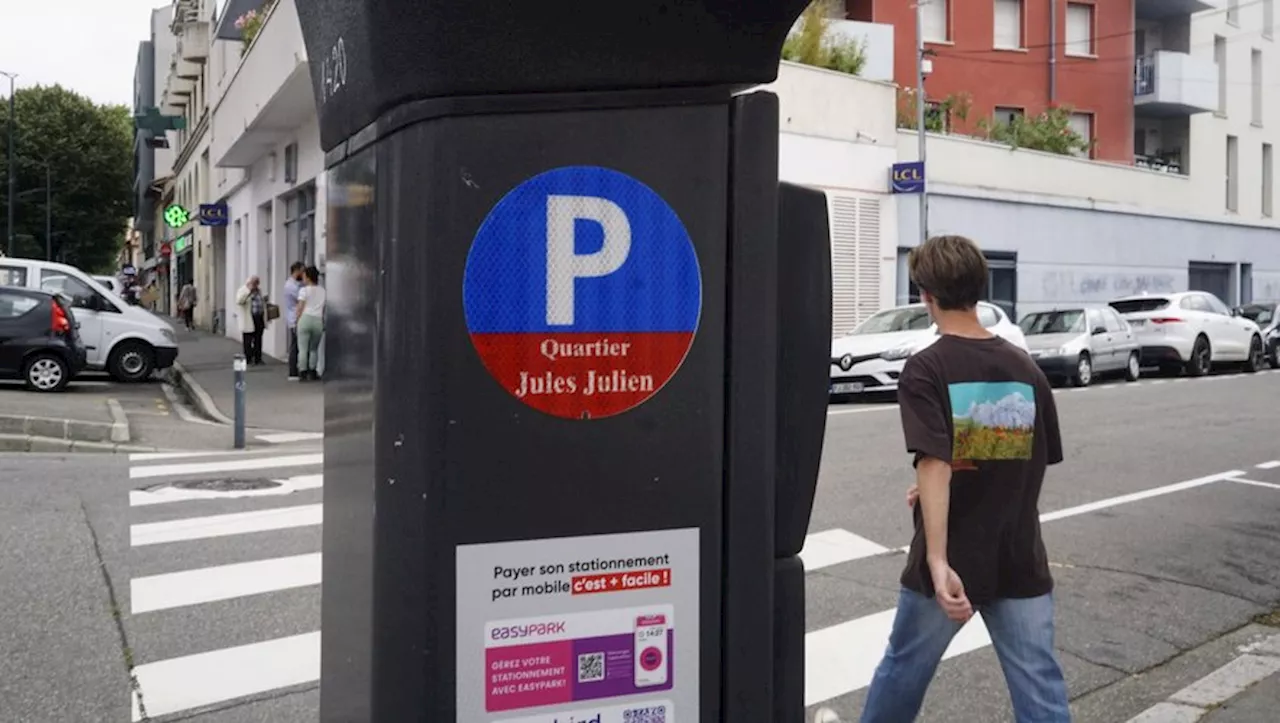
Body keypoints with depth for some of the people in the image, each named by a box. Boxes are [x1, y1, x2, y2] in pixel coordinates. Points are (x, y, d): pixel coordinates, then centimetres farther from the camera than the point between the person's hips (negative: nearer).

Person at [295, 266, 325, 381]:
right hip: (318, 320, 4)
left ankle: (303, 373, -1)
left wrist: (297, 320, 5)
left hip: (305, 318, -4)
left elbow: (300, 308, -3)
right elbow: (324, 309, 13)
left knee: (303, 349, 1)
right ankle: (312, 373, 13)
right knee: (314, 349, 14)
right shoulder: (322, 291, 13)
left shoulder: (304, 290, 0)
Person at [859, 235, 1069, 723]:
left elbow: (935, 465, -23)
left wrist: (938, 563, -28)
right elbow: (1037, 464, 13)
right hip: (1020, 563, 4)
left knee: (903, 672, 18)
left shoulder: (926, 369, -12)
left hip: (953, 564, -3)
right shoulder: (1026, 369, 4)